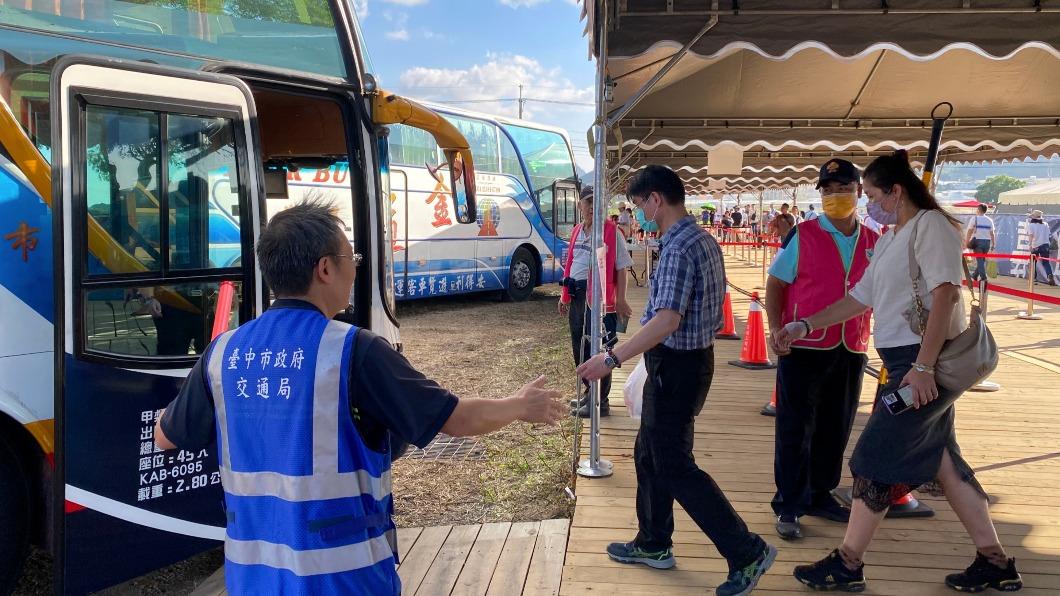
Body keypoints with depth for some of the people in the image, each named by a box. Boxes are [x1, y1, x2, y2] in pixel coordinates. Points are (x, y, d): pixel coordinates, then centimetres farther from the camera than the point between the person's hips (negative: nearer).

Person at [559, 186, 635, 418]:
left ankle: (600, 402, 5)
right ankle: (589, 391, 32)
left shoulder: (612, 232, -8)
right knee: (579, 346, 16)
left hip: (598, 296, -8)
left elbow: (621, 268, -10)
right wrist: (565, 295, 18)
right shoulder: (577, 231, 13)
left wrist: (620, 300, -14)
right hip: (576, 295, 8)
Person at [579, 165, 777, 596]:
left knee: (675, 467, -1)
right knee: (649, 454, 18)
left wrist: (612, 358, -31)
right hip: (696, 356, 10)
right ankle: (653, 544, 31)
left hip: (676, 366, -10)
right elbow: (713, 306, 16)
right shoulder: (705, 240, 10)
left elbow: (667, 321, -30)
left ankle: (747, 553, 6)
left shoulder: (679, 247, -22)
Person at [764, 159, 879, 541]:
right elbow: (775, 284, -3)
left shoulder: (874, 243, 7)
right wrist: (776, 329, -16)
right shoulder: (802, 236, -5)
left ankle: (820, 495, 32)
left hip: (851, 351, 4)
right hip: (803, 348, -4)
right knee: (795, 430, 3)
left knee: (836, 429, 14)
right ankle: (788, 507, 14)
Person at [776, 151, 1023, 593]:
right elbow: (860, 298, 21)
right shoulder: (889, 240, 17)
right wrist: (805, 326, 15)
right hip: (906, 363, 9)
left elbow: (945, 293, -21)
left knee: (875, 459, -4)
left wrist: (924, 366, -26)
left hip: (927, 362, -9)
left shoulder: (931, 225, -11)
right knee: (942, 460, 14)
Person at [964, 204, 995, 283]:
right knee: (982, 260, 15)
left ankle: (983, 277, -8)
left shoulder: (974, 219, -4)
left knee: (979, 260, -3)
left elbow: (969, 231, -9)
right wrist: (993, 244, 11)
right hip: (987, 241, 4)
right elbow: (992, 233, 6)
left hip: (978, 241, -4)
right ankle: (975, 275, 24)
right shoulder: (989, 220, 8)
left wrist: (967, 241, -6)